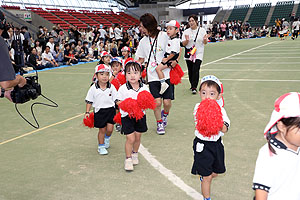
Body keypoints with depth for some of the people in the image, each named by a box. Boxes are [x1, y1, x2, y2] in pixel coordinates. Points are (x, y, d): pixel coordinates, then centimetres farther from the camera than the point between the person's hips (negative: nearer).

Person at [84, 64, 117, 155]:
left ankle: (107, 138, 33)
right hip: (99, 111, -1)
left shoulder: (111, 87, -4)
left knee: (110, 129, -3)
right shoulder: (93, 88, -7)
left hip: (110, 110, 1)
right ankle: (101, 146, 25)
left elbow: (116, 100, 3)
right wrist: (87, 112, -4)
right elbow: (89, 101, 0)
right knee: (102, 130, 5)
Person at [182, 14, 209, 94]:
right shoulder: (186, 32, 3)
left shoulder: (202, 30, 2)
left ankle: (194, 88, -11)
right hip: (188, 54, 2)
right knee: (190, 71, 9)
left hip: (198, 54, -2)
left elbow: (205, 43, 6)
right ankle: (192, 85, 28)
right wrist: (187, 40, -19)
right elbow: (184, 44, 1)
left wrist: (205, 39, -16)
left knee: (196, 70, -13)